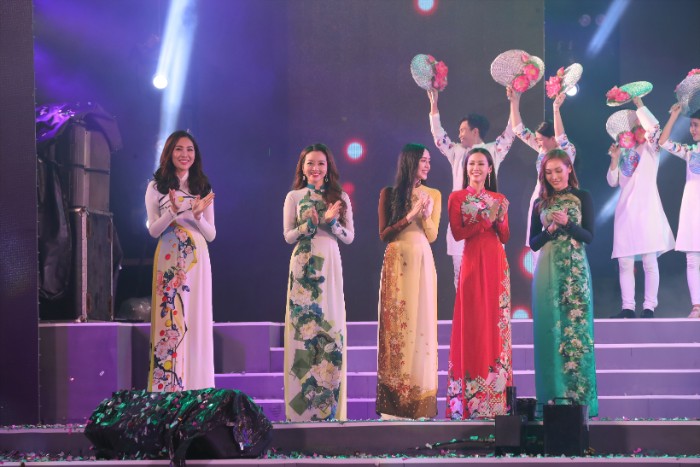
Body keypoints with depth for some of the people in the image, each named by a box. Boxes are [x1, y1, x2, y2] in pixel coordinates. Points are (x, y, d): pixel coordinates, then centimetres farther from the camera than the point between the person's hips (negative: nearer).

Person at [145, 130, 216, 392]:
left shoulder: (203, 188, 10)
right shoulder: (156, 187, 3)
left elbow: (211, 235, 8)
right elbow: (153, 230, -1)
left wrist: (198, 215, -11)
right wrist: (173, 211, -17)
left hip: (196, 261, 2)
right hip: (169, 260, -2)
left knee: (196, 321, 2)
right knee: (170, 320, -5)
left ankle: (196, 387, 7)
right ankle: (167, 386, -1)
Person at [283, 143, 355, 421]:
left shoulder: (340, 198, 10)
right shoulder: (294, 197, 7)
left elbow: (349, 237, 7)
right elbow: (288, 236, 3)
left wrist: (331, 221, -11)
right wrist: (310, 224, -14)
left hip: (330, 265, 1)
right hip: (303, 267, -1)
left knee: (331, 326, -3)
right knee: (304, 326, -5)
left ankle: (329, 403, 0)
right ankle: (304, 402, -2)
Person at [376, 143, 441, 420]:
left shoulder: (433, 195, 9)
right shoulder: (389, 194, 3)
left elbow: (432, 236, 6)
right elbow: (384, 234, -2)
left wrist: (426, 214, -12)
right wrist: (411, 215, -11)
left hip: (422, 262, 2)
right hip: (396, 262, -2)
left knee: (422, 322, -1)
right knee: (396, 324, -3)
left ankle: (420, 396, 3)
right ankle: (395, 398, 0)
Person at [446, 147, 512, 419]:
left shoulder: (499, 199, 14)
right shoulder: (457, 198, 5)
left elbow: (505, 237, 10)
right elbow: (457, 233, -7)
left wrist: (498, 219, -7)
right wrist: (485, 221, -13)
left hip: (497, 262, 3)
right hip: (472, 261, -3)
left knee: (496, 322, 0)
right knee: (472, 322, -7)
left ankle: (495, 394, 2)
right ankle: (471, 395, -5)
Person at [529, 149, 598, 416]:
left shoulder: (582, 198, 5)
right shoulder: (540, 203, 12)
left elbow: (589, 237, -2)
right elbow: (533, 243, 9)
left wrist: (568, 224, -17)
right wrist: (549, 230, -9)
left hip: (575, 269, -2)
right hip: (547, 271, 2)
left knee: (576, 329, -5)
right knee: (550, 330, -1)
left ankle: (578, 397, -3)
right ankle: (553, 397, 2)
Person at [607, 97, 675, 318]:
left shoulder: (650, 149, 6)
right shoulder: (624, 154, 18)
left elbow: (654, 126, -15)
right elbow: (613, 182, 14)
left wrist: (639, 105, -6)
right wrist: (614, 159, 0)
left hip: (646, 209, -4)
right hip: (626, 210, 5)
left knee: (649, 261, -7)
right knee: (625, 262, 0)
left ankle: (649, 307, -7)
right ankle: (628, 307, 1)